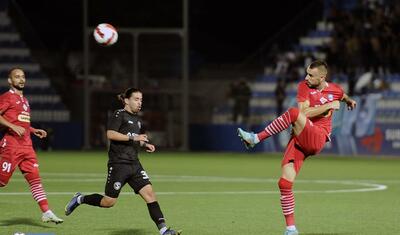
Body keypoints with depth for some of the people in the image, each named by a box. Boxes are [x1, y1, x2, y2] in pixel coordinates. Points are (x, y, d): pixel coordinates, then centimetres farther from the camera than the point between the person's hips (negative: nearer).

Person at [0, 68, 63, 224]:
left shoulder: (24, 100, 22)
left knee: (35, 178, 0)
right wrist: (13, 126, -23)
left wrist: (34, 131, 18)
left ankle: (46, 213, -4)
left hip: (26, 145, 8)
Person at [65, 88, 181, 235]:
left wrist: (145, 144, 14)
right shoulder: (119, 115, -6)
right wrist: (133, 137, -21)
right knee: (109, 202, -3)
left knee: (149, 193, -7)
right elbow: (110, 134, -19)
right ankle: (80, 199, 21)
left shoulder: (137, 120, 18)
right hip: (118, 164, -7)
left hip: (134, 164, 7)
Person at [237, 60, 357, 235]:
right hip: (299, 141, 2)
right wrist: (328, 106, -11)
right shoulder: (304, 86, 5)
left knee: (293, 113, -31)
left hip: (316, 140, -2)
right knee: (284, 184, -8)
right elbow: (305, 112, -11)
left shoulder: (335, 90, 9)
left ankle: (256, 138, -23)